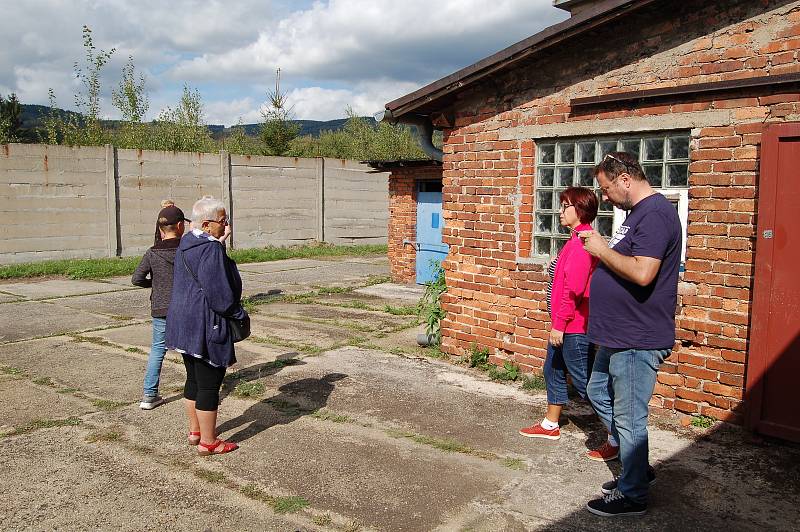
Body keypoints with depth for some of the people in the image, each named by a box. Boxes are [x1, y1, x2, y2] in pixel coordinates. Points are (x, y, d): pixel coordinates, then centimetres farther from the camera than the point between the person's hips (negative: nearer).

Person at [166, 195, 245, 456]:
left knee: (194, 380, 20)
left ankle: (195, 431, 33)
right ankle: (208, 442, 11)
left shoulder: (186, 243, 10)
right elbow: (219, 292, -21)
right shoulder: (212, 249, -21)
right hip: (206, 326, -10)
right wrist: (238, 314, -7)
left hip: (185, 322, 10)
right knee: (209, 384, 1)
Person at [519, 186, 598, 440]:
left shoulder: (582, 242, -20)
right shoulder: (576, 239, 13)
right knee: (553, 370, 21)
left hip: (574, 326, -11)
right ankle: (550, 425, 36)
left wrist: (559, 323, -21)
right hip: (566, 323, 11)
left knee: (584, 381, -2)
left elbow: (573, 288, -25)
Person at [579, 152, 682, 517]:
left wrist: (603, 250, -18)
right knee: (598, 394, 22)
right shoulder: (638, 213, 14)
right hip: (618, 335, 11)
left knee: (628, 417, 1)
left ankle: (632, 495, 18)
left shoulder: (655, 213, -19)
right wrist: (603, 250, 6)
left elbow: (642, 273, -30)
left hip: (638, 341, -11)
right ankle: (636, 467, 35)